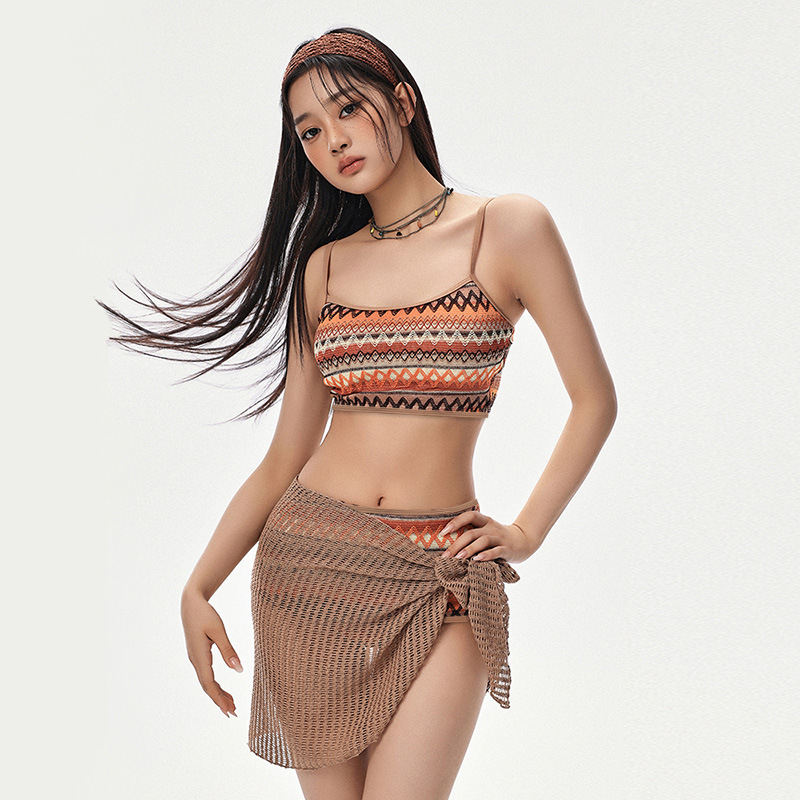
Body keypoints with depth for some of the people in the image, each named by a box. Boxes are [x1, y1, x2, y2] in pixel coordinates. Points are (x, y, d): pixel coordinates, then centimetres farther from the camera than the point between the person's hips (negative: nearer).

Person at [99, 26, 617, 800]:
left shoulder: (508, 227, -1)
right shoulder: (324, 265, 8)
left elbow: (594, 400, 2)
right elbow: (284, 457, 7)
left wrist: (526, 532, -1)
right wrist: (197, 588, 1)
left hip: (437, 582, -3)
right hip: (307, 563, 3)